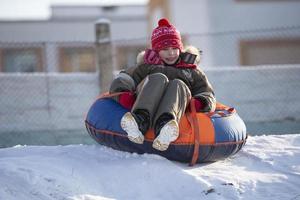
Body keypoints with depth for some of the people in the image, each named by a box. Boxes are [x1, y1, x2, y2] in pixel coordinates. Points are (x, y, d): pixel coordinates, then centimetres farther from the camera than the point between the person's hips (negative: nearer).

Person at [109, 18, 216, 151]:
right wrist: (123, 94, -9)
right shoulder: (147, 67, 31)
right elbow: (121, 81, 16)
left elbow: (208, 95, 19)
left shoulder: (192, 72, 32)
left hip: (178, 110, 0)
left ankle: (165, 127, -64)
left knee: (177, 84, -30)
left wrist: (199, 103, -6)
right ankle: (139, 120, -57)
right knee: (158, 79, -26)